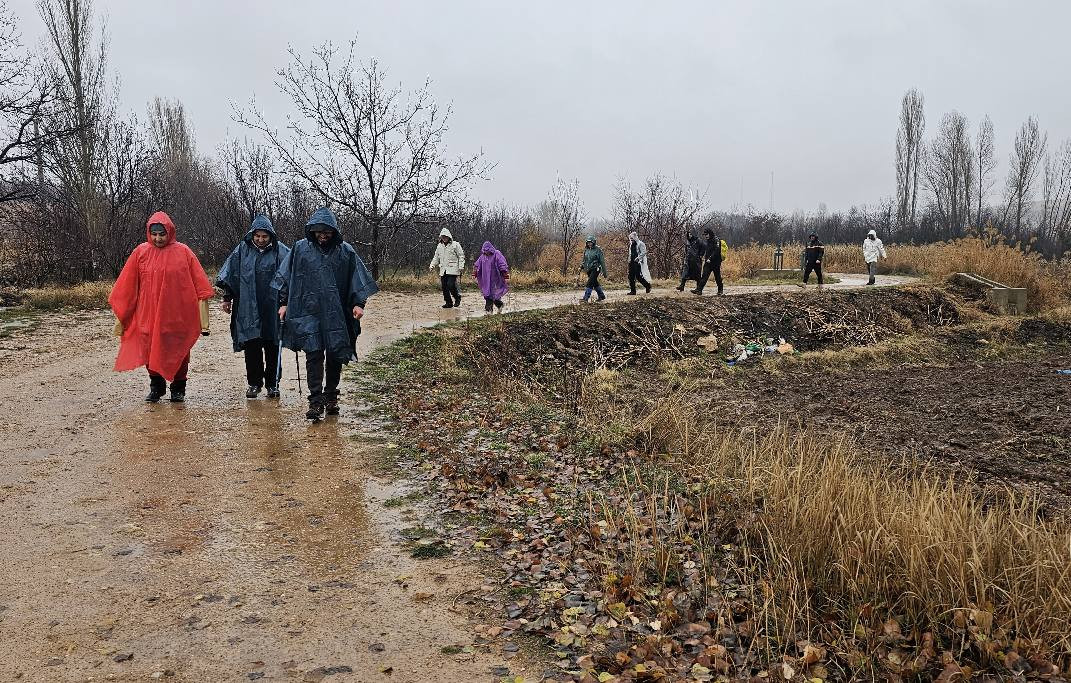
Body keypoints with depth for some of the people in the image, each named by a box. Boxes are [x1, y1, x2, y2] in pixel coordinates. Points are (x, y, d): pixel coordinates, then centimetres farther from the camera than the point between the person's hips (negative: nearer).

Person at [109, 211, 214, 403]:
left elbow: (200, 285, -3)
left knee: (178, 353, 7)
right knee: (151, 353, 7)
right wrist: (120, 317, 4)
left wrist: (203, 319, -7)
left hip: (177, 317, -1)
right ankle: (156, 387, 25)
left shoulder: (183, 252, -3)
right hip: (148, 316, 2)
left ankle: (178, 389, 23)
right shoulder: (141, 252, 2)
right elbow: (126, 286, 5)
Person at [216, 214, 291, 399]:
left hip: (272, 308, -1)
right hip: (248, 309, 2)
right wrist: (227, 298, 10)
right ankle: (254, 383, 14)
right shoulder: (242, 250, 5)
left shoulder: (280, 251, -2)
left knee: (272, 348, 5)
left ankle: (272, 383, 17)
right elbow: (230, 275, 12)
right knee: (251, 346, 2)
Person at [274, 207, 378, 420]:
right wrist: (284, 303, 4)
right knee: (314, 355, -8)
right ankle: (316, 401, -5)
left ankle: (331, 397, 22)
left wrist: (358, 303, -5)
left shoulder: (345, 251, 3)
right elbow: (285, 276, 9)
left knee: (336, 356, 6)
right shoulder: (300, 249, 3)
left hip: (337, 314, 1)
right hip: (309, 313, -1)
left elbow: (358, 279, 5)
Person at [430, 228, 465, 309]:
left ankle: (457, 298, 7)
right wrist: (432, 265, 9)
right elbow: (436, 258, 23)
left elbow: (461, 256, -1)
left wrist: (461, 267, -10)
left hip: (452, 269, -6)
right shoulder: (439, 246, 16)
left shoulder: (455, 245, -1)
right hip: (443, 270, 6)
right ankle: (449, 302, 15)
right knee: (444, 287, 3)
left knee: (451, 285, -17)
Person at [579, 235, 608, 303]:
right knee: (595, 283, 16)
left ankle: (586, 298, -19)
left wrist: (604, 272, -7)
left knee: (590, 283, -16)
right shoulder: (586, 250, 9)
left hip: (595, 269, -7)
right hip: (589, 269, 7)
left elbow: (602, 261, -7)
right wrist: (582, 266, 2)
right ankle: (601, 295, 34)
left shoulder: (597, 250, -9)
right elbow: (584, 259, 21)